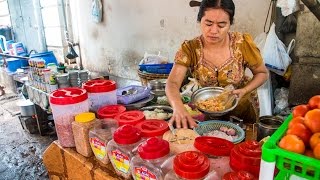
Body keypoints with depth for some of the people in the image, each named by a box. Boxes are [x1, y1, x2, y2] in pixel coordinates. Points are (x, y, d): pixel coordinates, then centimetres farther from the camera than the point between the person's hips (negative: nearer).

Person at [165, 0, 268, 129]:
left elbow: (262, 73, -4)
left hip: (241, 109, 0)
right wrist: (178, 107, -49)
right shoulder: (189, 49, -19)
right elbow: (172, 83, -29)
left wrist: (244, 91, -21)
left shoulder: (242, 44, -18)